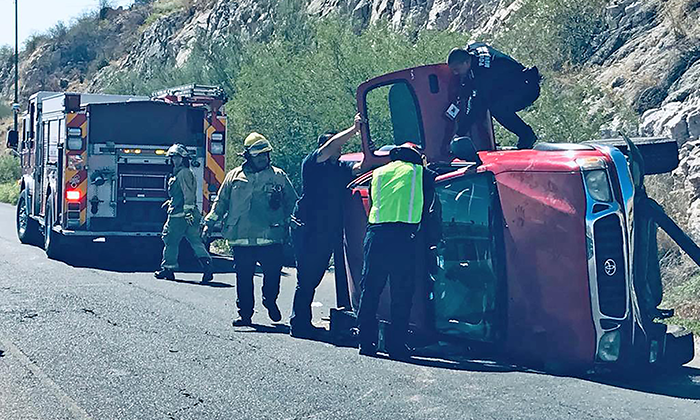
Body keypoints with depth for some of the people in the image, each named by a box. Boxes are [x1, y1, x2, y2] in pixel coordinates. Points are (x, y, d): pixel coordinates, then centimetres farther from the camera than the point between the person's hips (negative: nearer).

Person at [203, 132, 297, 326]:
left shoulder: (278, 176, 8)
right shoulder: (234, 176, 12)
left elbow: (292, 203, 13)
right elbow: (221, 202, 18)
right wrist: (210, 221, 9)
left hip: (270, 238, -1)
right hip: (242, 239, 1)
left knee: (273, 273, -4)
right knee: (244, 278, 2)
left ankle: (270, 300, 25)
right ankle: (245, 313, 14)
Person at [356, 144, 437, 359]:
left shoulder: (379, 173, 21)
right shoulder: (420, 172, 12)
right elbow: (426, 206, 16)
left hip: (376, 234, 3)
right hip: (404, 236, -3)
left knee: (369, 291, 9)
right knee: (401, 294, 3)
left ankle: (367, 342, 8)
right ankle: (396, 344, 2)